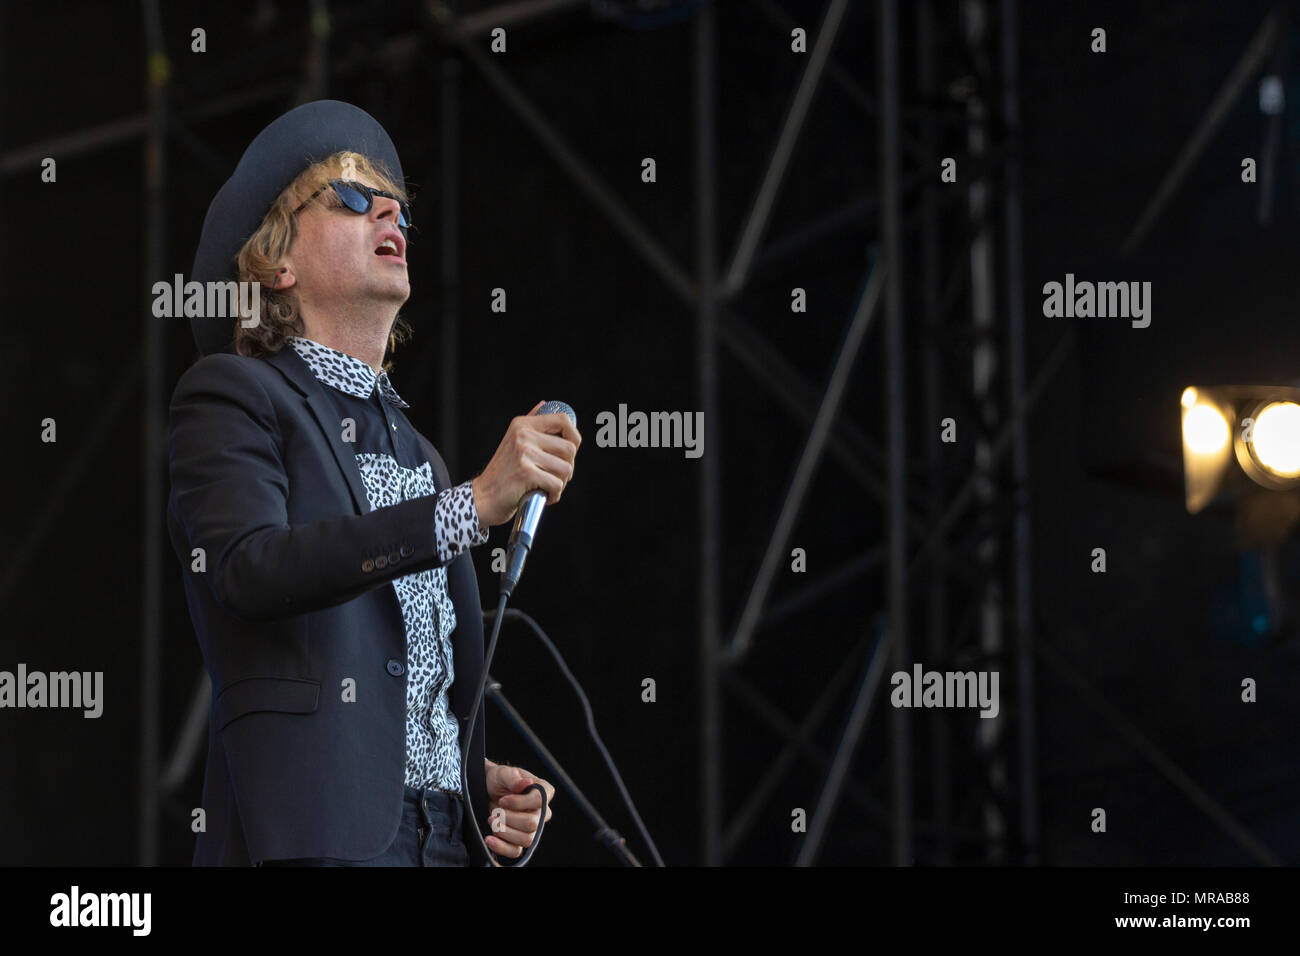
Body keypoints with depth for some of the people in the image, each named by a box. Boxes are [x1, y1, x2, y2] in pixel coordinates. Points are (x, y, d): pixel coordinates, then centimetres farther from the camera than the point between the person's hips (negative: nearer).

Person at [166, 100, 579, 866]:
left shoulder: (418, 452, 25)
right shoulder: (228, 396, 4)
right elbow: (251, 568, -15)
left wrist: (483, 780, 7)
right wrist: (474, 506, -19)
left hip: (445, 830, 6)